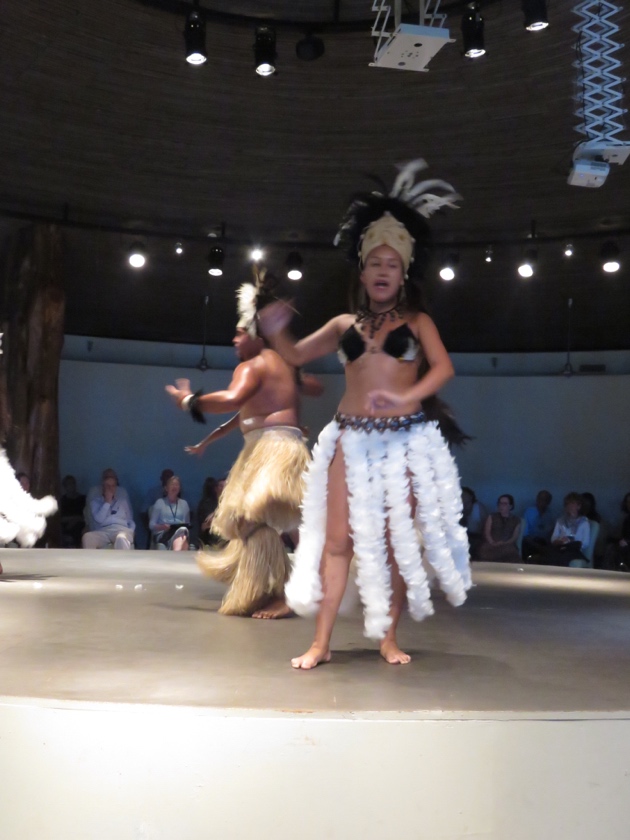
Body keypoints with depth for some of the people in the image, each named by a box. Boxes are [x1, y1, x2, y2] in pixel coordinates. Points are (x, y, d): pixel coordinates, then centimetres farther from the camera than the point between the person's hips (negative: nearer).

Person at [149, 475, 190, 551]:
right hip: (163, 534, -3)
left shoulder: (184, 503, 22)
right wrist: (163, 527, -15)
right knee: (181, 531, -38)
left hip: (182, 533, 3)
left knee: (183, 531, -38)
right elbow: (151, 525, 6)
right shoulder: (160, 502, 12)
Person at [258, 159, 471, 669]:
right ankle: (322, 641, 4)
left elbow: (443, 367, -9)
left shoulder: (417, 321, 6)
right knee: (338, 537, -1)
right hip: (352, 439, 2)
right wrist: (276, 331, -5)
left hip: (405, 439, -2)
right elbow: (296, 356, 16)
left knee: (395, 538, 4)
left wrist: (406, 397, -26)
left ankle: (389, 637, 15)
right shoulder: (345, 325, 13)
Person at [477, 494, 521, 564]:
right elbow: (487, 532, 10)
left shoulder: (516, 520, 20)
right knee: (485, 550, -38)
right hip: (491, 544, 0)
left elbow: (515, 537, 8)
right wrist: (493, 543, -12)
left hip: (507, 545, 0)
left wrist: (504, 544, -13)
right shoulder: (492, 517, 22)